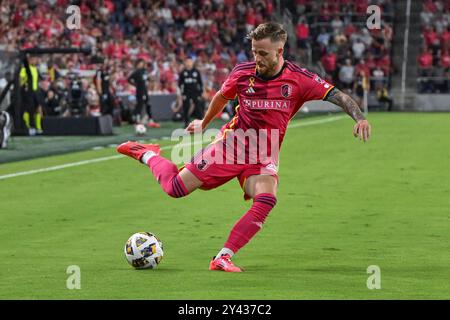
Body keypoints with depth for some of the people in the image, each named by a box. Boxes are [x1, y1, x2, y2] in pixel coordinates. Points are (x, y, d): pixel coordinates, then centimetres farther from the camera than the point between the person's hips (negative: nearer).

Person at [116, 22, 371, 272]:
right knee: (176, 187, -4)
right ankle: (148, 155, 28)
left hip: (264, 158, 0)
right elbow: (222, 97, 14)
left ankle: (223, 258, -24)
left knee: (266, 201, -28)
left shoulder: (299, 79, -12)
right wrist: (204, 123, 29)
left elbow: (338, 96, -15)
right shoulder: (243, 72, -7)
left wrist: (359, 118, -34)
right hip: (233, 144, 0)